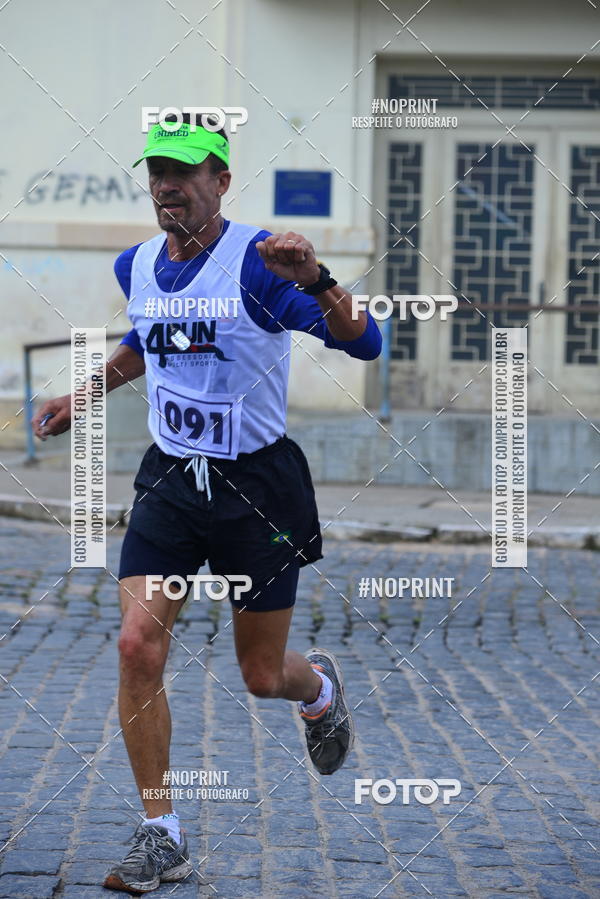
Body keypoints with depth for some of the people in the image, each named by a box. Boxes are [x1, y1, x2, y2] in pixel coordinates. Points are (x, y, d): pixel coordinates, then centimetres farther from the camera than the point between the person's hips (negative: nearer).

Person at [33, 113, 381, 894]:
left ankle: (321, 687, 47)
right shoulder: (135, 267, 4)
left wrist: (314, 280, -39)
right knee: (139, 646, -13)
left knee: (263, 676, 7)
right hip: (170, 481, 4)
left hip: (259, 488, -4)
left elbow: (365, 344, -24)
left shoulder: (259, 261, -15)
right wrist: (86, 396, 20)